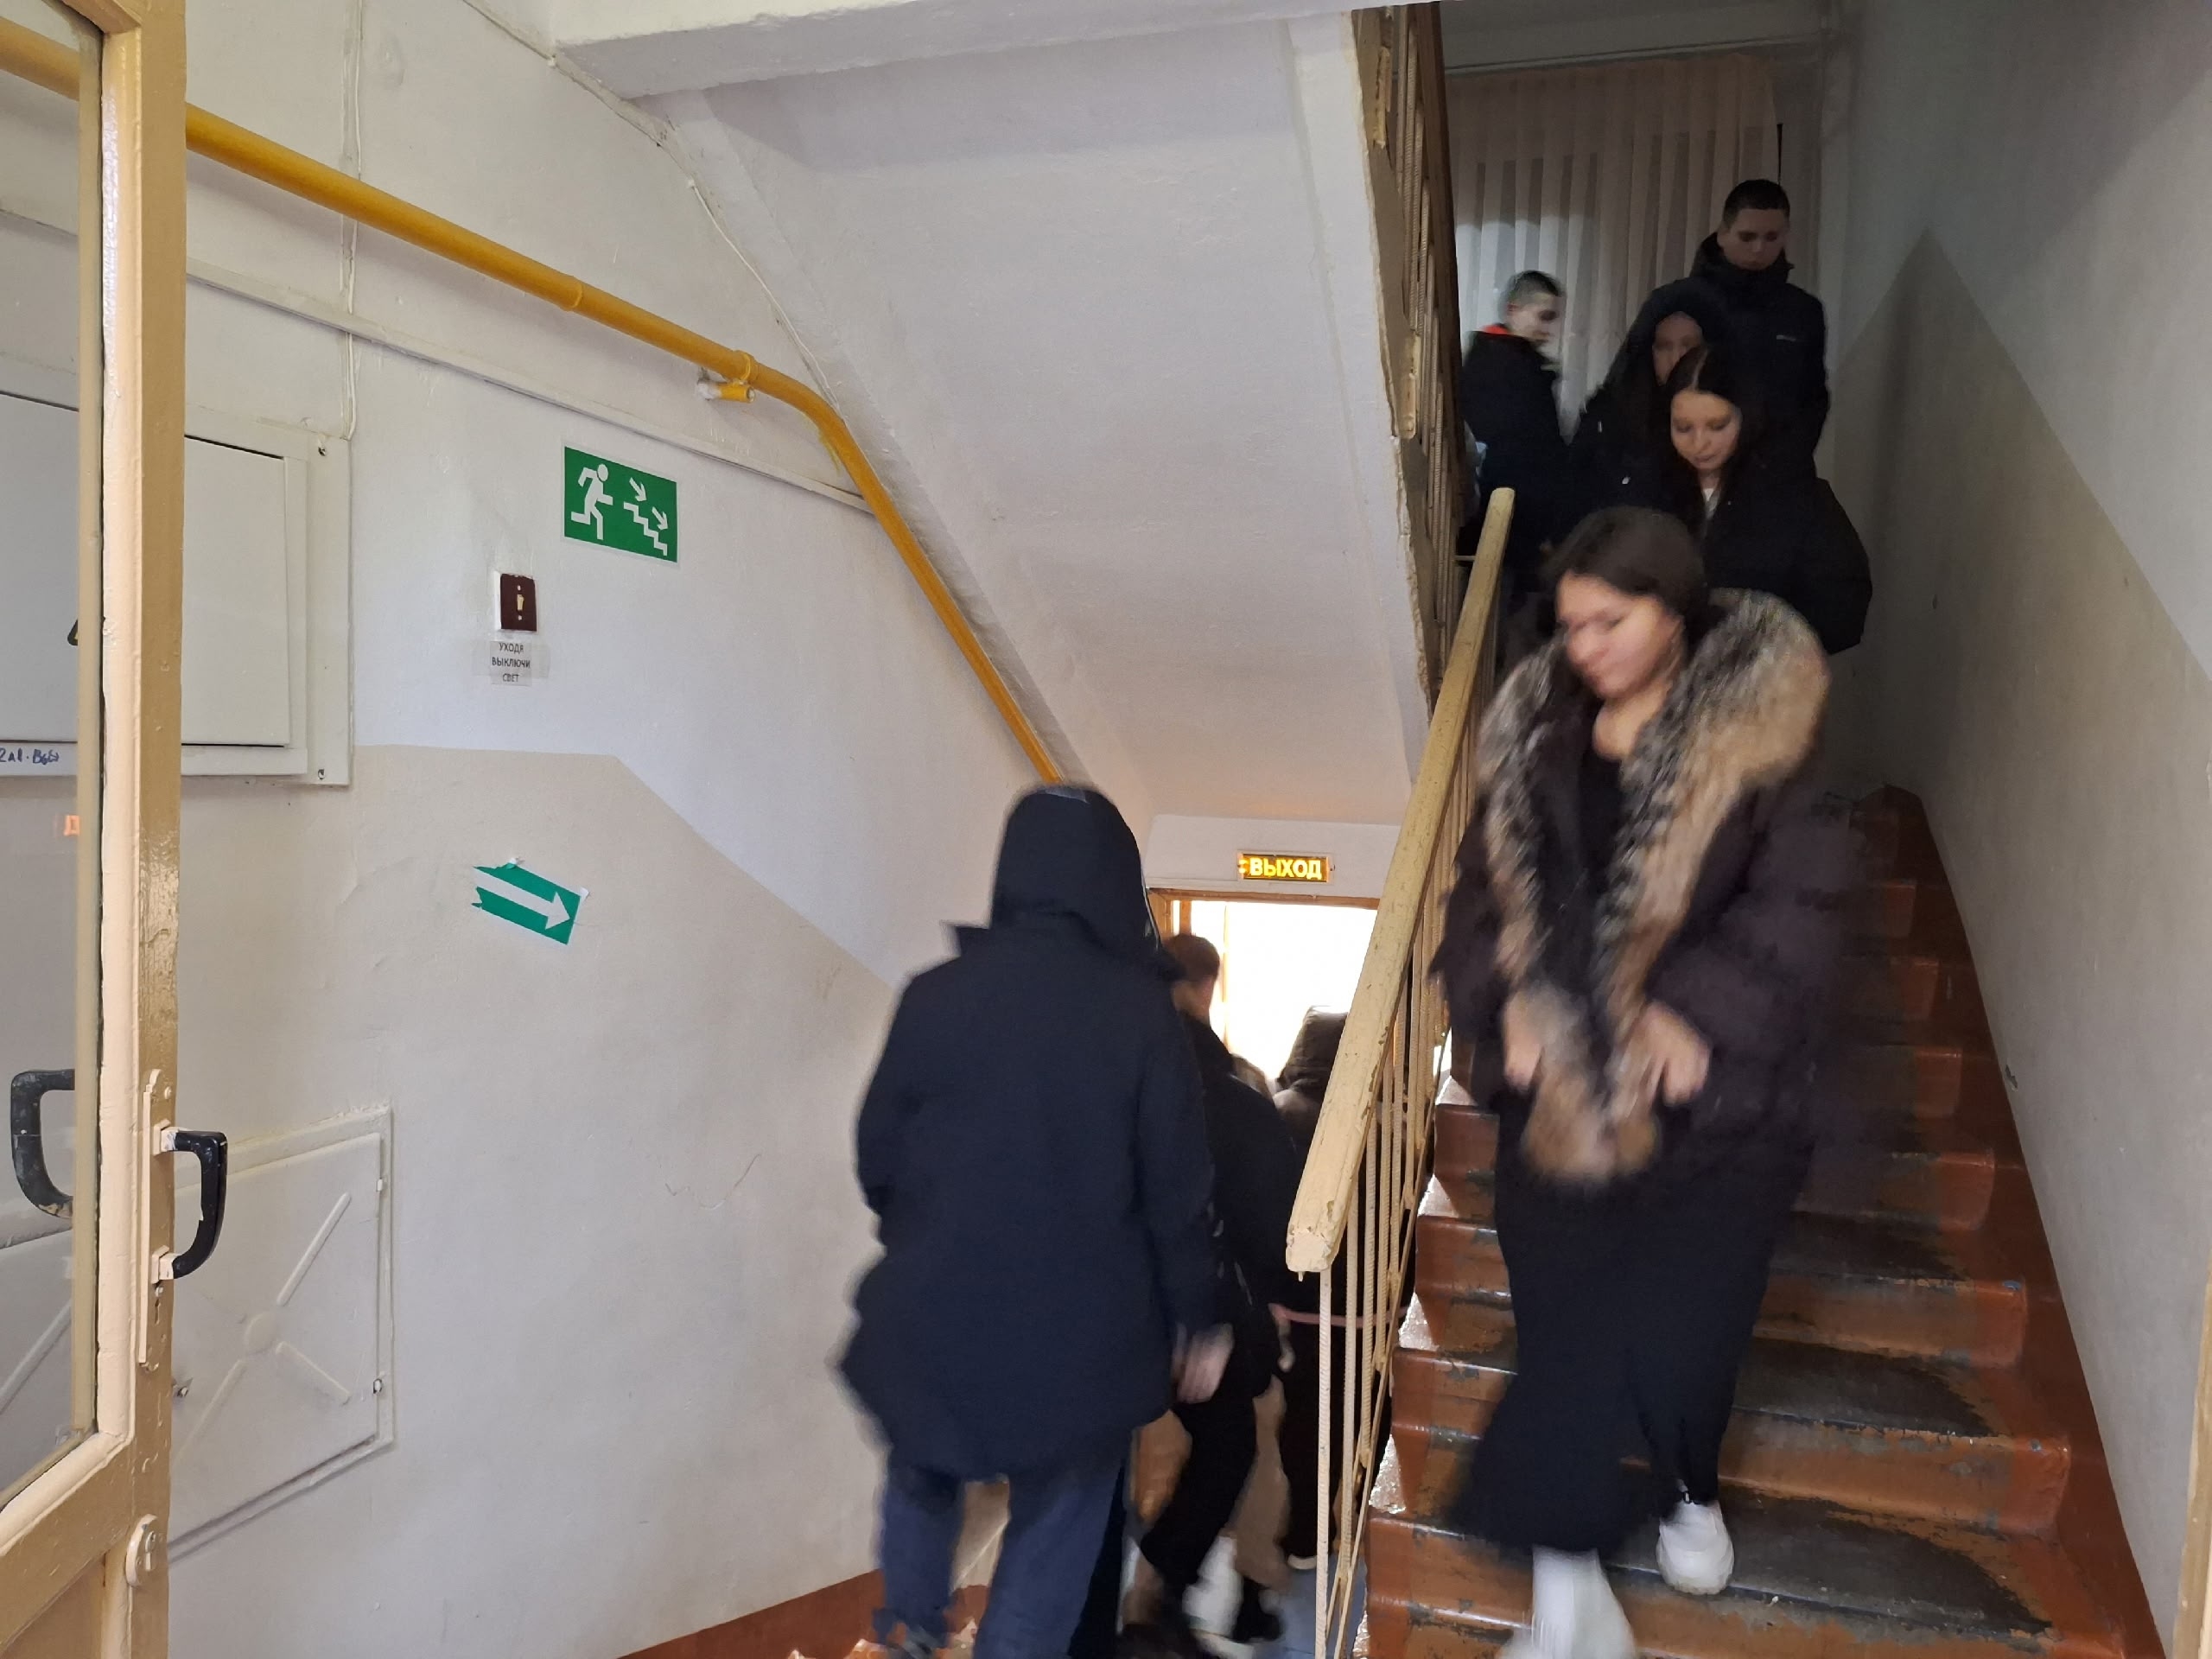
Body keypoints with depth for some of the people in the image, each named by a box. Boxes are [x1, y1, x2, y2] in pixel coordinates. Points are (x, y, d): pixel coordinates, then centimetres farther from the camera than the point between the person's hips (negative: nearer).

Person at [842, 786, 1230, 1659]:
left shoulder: (934, 995, -7)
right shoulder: (1140, 1012, -13)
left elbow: (876, 1159, 1)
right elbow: (1178, 1190, -8)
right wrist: (1200, 1319, 6)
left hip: (934, 1321, 2)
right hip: (1080, 1336, -1)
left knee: (921, 1483, 30)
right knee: (1052, 1532, 17)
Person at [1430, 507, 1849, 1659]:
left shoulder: (1760, 731, -9)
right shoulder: (1532, 730, 2)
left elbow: (1798, 899, -11)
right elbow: (1484, 887, 6)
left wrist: (1696, 1010, -18)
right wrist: (1506, 1000, -8)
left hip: (1711, 1094, -2)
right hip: (1559, 1088, 3)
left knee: (1684, 1322, 9)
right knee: (1565, 1325, 5)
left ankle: (1687, 1488, 44)